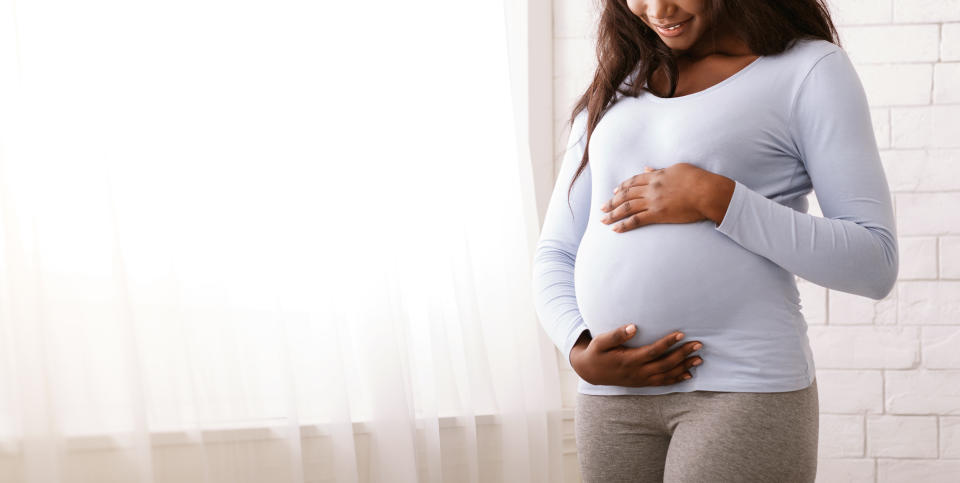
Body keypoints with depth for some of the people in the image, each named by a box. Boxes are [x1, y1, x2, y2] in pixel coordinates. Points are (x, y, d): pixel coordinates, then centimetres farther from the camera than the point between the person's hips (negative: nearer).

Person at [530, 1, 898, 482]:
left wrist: (716, 199, -14)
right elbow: (554, 256, 16)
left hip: (747, 388, -4)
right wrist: (580, 352, -4)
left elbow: (875, 265, -6)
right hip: (612, 399, 5)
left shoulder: (810, 68, 1)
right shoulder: (616, 87, 15)